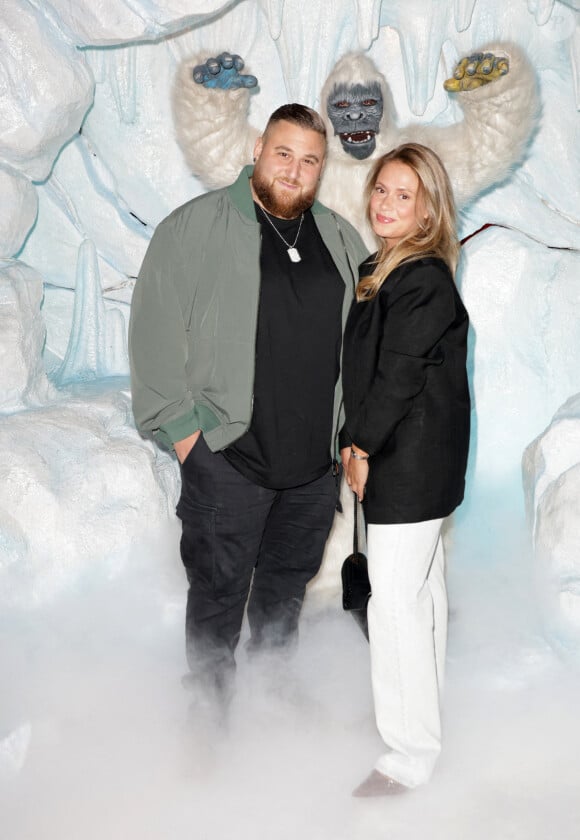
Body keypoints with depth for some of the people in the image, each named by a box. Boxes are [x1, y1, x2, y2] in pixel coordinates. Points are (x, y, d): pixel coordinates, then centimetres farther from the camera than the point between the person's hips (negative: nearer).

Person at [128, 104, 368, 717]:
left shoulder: (341, 239, 9)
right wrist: (181, 426, -11)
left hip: (316, 457, 5)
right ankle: (211, 706, 26)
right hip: (227, 454, -4)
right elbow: (155, 329, -8)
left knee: (290, 577, 20)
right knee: (220, 587, 6)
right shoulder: (194, 227, -6)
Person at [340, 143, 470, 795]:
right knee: (420, 590, 19)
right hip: (401, 457, 10)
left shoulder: (424, 280, -16)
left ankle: (410, 758, 4)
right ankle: (424, 719, 35)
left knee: (395, 599, -7)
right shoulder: (379, 271, 14)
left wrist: (362, 446, -10)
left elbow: (398, 375, -18)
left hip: (411, 464, -10)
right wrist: (355, 443, 9)